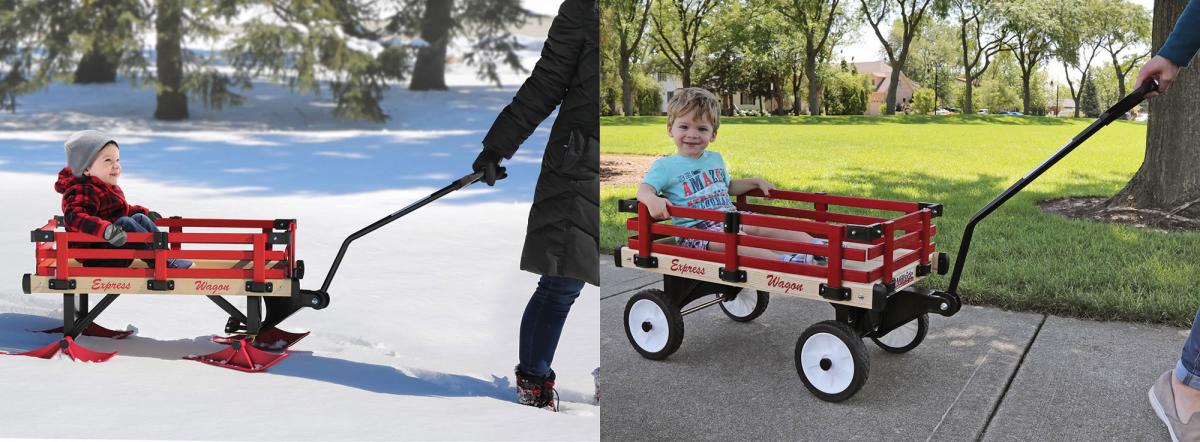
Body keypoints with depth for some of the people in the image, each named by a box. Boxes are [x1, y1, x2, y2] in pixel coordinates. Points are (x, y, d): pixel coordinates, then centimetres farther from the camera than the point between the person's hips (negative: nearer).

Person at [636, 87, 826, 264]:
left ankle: (814, 244, -28)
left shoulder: (715, 159, 21)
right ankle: (782, 261, -53)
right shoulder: (665, 166, 0)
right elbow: (644, 189, -15)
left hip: (730, 217, 7)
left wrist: (756, 182, 27)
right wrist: (653, 200, -38)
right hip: (696, 227, -6)